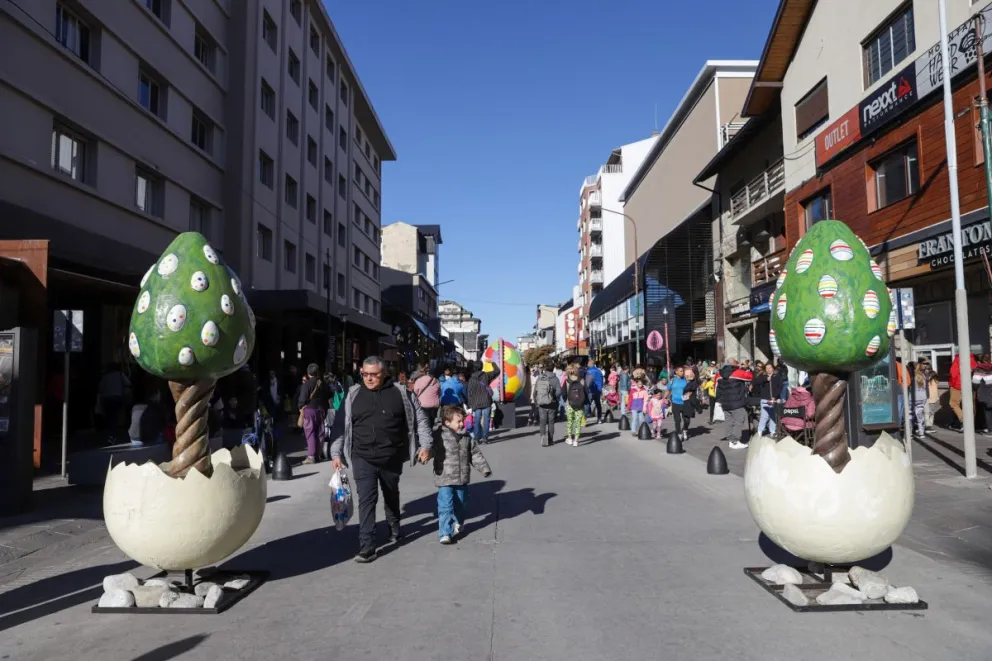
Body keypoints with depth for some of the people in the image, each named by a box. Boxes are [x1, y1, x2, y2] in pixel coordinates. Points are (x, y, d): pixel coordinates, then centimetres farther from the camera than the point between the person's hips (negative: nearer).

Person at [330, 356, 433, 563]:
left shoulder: (401, 392, -4)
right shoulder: (353, 395, 0)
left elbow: (419, 419, 1)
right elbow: (340, 425, 3)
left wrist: (425, 444, -5)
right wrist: (336, 453, -1)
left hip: (391, 458, 1)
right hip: (362, 458, 0)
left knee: (391, 496, 20)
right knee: (367, 500, -6)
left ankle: (394, 528, 45)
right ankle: (367, 546, -3)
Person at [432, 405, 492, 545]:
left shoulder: (467, 438, 4)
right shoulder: (440, 437, -11)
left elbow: (475, 455, 8)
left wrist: (484, 468, 1)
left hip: (462, 479, 5)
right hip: (445, 480, -5)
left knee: (460, 504, 19)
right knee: (445, 506, -8)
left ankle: (457, 525, 42)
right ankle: (445, 533, -1)